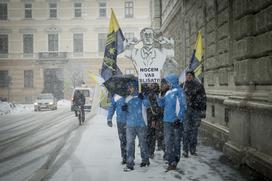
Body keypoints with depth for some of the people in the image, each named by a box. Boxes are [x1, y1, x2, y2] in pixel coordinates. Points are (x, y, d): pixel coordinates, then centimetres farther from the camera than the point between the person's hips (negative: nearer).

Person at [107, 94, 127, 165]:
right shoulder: (116, 96, 2)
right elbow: (112, 107, 9)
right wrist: (109, 119, 4)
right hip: (120, 122, 2)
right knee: (122, 141, 9)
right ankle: (124, 158, 20)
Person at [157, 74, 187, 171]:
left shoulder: (179, 91, -9)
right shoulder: (168, 92, 14)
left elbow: (183, 106, -13)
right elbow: (162, 104, 16)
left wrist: (179, 118, -17)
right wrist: (157, 97, 1)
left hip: (175, 121, -7)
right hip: (167, 120, 8)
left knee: (175, 141, 1)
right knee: (168, 141, 10)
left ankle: (173, 163, 7)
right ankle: (171, 161, 20)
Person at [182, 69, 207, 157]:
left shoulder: (199, 85, 2)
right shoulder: (183, 86, 6)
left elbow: (203, 98, 3)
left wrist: (203, 110, -2)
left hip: (196, 110, 0)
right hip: (186, 110, 0)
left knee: (195, 130, 7)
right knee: (186, 130, -7)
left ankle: (193, 150, 16)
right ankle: (185, 150, -3)